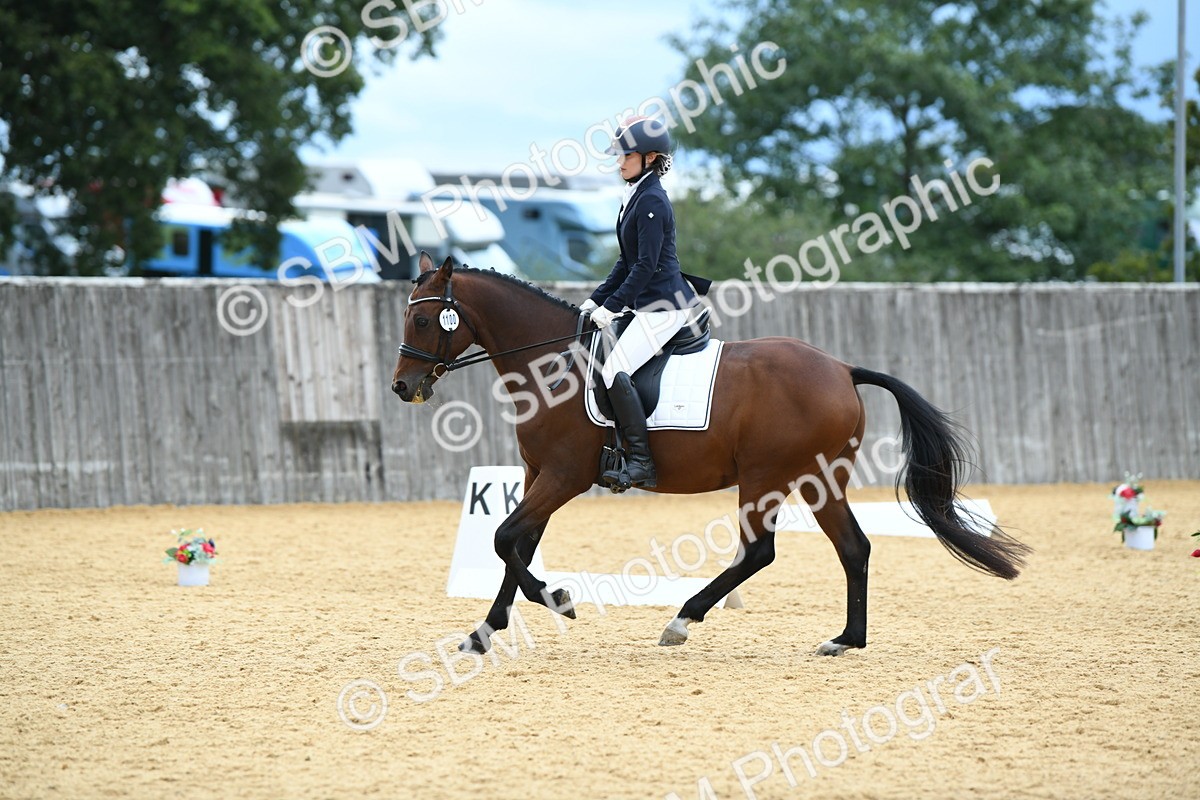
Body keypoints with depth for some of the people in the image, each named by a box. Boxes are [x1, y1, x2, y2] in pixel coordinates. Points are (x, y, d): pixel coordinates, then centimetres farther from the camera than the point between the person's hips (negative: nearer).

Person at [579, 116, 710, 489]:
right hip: (647, 303, 11)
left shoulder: (651, 201, -16)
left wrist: (612, 306, -18)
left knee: (615, 370, -20)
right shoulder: (636, 197, 15)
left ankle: (642, 462, -22)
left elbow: (645, 266, -20)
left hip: (663, 307, -11)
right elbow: (628, 262, 20)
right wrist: (597, 300, 15)